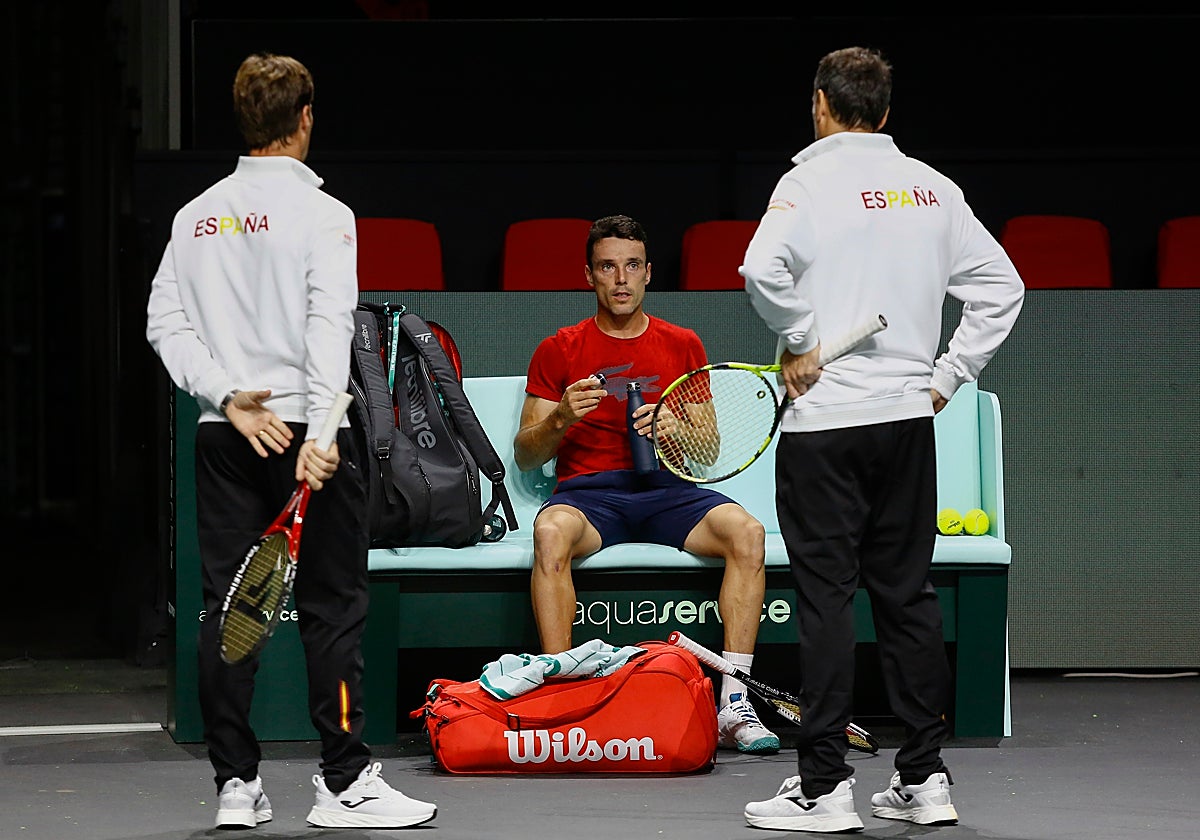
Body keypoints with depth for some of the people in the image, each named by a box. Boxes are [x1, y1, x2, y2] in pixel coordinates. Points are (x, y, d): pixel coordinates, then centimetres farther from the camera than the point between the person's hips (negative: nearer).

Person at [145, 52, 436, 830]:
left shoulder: (197, 214, 10)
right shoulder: (319, 212, -6)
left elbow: (165, 321, 4)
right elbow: (330, 326, -16)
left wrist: (229, 398, -4)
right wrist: (320, 435, -22)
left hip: (223, 438, 5)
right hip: (303, 427, -5)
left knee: (227, 606, 6)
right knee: (333, 608, 0)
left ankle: (236, 783, 7)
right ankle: (346, 782, -1)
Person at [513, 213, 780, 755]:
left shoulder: (683, 346, 17)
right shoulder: (558, 352, 12)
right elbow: (525, 456, 11)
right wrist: (561, 418, -10)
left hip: (668, 488, 2)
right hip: (588, 490, -2)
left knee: (746, 532, -29)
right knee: (550, 532, -38)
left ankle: (733, 704, -30)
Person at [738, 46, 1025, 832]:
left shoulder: (814, 178, -8)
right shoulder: (932, 188, 8)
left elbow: (764, 269, -25)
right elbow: (1001, 286, 9)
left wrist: (798, 343, -9)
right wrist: (946, 378, 10)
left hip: (826, 420, -5)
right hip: (909, 416, 5)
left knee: (826, 597, -2)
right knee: (908, 593, 11)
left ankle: (825, 786, -2)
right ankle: (924, 777, 12)